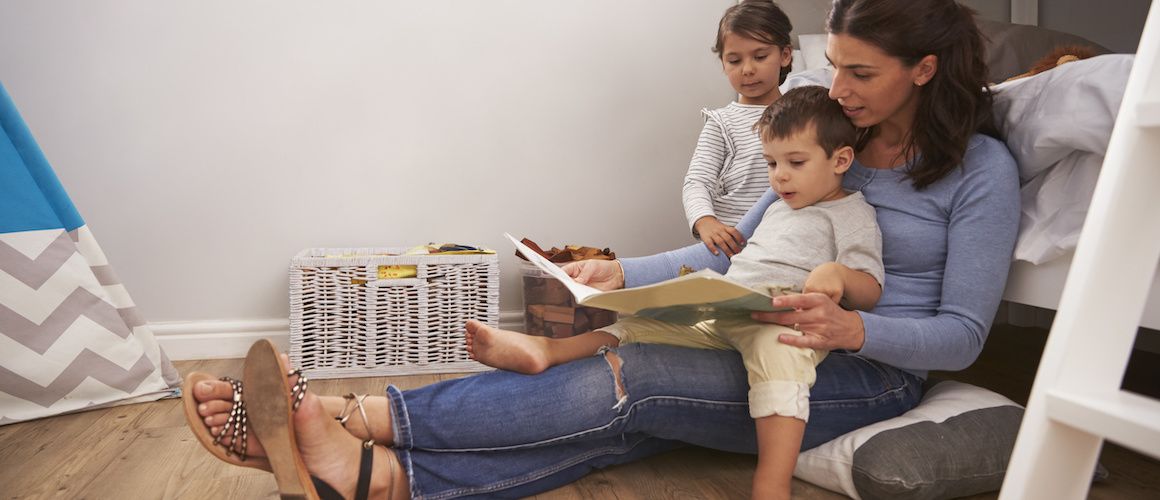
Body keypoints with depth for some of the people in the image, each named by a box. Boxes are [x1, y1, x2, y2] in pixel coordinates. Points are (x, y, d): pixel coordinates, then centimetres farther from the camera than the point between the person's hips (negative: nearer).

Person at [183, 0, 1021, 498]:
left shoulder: (980, 168, -6)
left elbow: (962, 334, -8)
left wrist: (854, 328, -28)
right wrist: (625, 274, -5)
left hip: (872, 374, -5)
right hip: (783, 347, 5)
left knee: (627, 378, -29)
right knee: (621, 421, -23)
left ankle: (363, 414, -32)